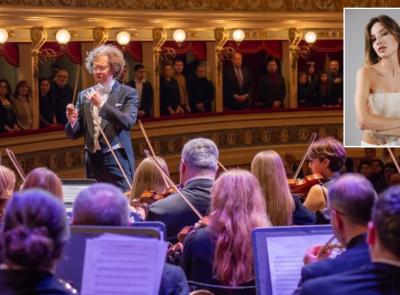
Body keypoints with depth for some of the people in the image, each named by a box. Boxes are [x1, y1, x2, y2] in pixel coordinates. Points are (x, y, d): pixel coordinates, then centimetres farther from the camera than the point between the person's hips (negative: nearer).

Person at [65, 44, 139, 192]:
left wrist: (101, 104, -21)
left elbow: (128, 122, -15)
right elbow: (74, 134, 11)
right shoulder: (84, 95, 12)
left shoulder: (127, 93, 1)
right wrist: (72, 121, -12)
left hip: (117, 159, -3)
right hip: (93, 160, 4)